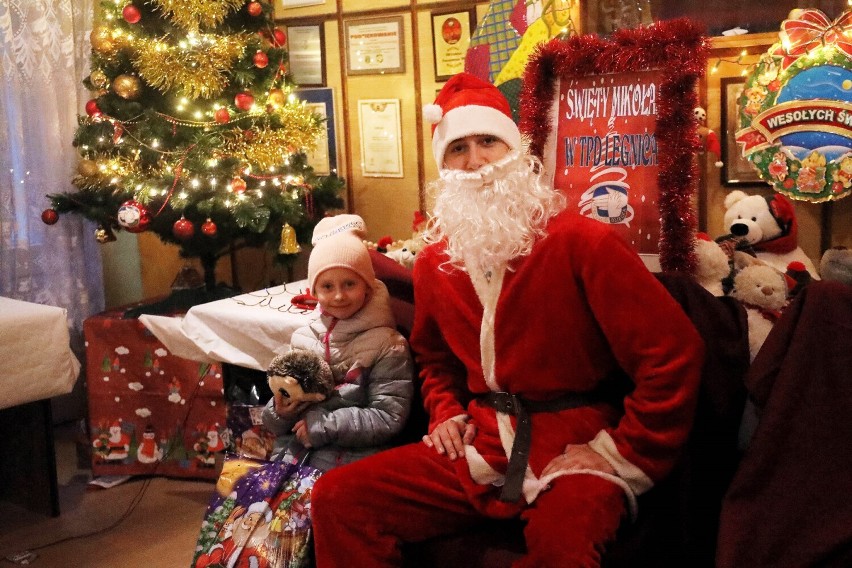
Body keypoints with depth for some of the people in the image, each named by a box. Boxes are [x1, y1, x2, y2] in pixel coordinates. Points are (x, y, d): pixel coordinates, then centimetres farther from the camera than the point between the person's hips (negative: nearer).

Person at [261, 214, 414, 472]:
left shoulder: (387, 346, -3)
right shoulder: (303, 339, 11)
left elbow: (388, 418, -10)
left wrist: (322, 425, -13)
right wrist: (280, 413, -5)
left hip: (350, 456, -3)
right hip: (294, 449, 4)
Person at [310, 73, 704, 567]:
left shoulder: (582, 243, -12)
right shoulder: (434, 264, 8)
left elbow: (674, 350, -15)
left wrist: (624, 453, -13)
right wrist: (447, 413, 11)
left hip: (572, 457, -5)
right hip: (481, 451, 6)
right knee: (339, 499, -6)